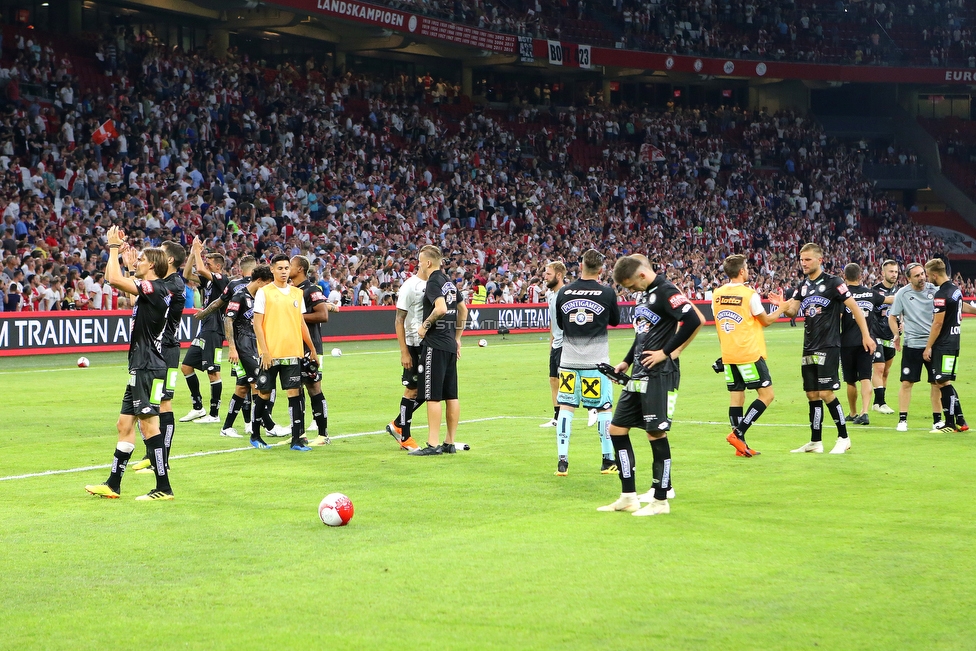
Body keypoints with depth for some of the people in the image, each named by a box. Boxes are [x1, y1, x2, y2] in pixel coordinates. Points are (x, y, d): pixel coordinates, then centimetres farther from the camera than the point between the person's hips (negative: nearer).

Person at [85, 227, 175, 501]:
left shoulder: (155, 288, -14)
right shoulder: (150, 290, 15)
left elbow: (114, 279, -22)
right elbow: (115, 279, 29)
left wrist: (114, 248, -9)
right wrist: (116, 250, 24)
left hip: (149, 367, -10)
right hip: (141, 366, 10)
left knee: (149, 424, -9)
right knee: (125, 424, 12)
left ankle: (163, 488, -7)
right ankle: (113, 485, 17)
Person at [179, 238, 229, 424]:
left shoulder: (222, 280, -11)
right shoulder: (208, 280, 14)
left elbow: (200, 269, -24)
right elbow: (187, 274, 17)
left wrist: (198, 250, -10)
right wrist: (193, 253, 8)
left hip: (214, 332, -10)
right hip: (204, 331, 10)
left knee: (213, 372, -5)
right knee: (186, 366, 11)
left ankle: (214, 414, 1)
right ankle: (198, 408, 18)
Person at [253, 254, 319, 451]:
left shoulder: (297, 293, 11)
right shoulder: (264, 292, -2)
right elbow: (257, 324, -5)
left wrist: (312, 349, 17)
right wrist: (264, 351, -12)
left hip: (292, 353, 4)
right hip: (270, 354, -3)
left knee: (295, 393, -3)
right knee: (264, 394, 4)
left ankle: (297, 439, -2)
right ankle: (255, 434, 21)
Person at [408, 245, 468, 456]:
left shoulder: (433, 282, -11)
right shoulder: (449, 282, 15)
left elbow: (440, 308, -26)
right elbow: (463, 310, 24)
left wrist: (425, 325, -12)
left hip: (435, 345, -9)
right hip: (450, 345, 9)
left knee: (433, 397, -7)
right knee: (451, 396, 9)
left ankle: (433, 444, -7)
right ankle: (450, 443, 13)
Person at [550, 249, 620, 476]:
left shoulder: (564, 293, -2)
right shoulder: (607, 293, -9)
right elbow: (615, 321, 8)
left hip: (569, 360, 2)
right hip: (596, 361, -2)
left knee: (565, 407, 6)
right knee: (604, 409, 9)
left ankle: (562, 460, 0)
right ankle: (608, 460, 12)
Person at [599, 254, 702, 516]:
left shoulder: (666, 292, -13)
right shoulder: (644, 294, 16)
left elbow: (693, 321, -24)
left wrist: (667, 352, -18)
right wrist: (627, 362, 19)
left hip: (660, 375, -10)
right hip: (639, 375, 10)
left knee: (656, 433, -5)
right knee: (617, 428, 9)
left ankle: (661, 500, 5)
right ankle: (628, 497, 14)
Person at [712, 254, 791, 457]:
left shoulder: (717, 294, 5)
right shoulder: (749, 294, -12)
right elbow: (766, 321, -1)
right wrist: (781, 309, 15)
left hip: (728, 356, 6)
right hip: (750, 354, -6)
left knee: (736, 397, 8)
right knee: (766, 395, 1)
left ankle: (741, 446, 7)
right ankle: (737, 433, -9)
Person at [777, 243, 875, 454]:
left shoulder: (833, 282, -8)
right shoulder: (803, 286, 12)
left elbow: (853, 307, -7)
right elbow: (792, 310, 4)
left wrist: (866, 335, -9)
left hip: (828, 346, -7)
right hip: (809, 348, 7)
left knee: (825, 393, -11)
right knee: (812, 394, 8)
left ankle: (844, 438, 1)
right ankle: (815, 442, 14)